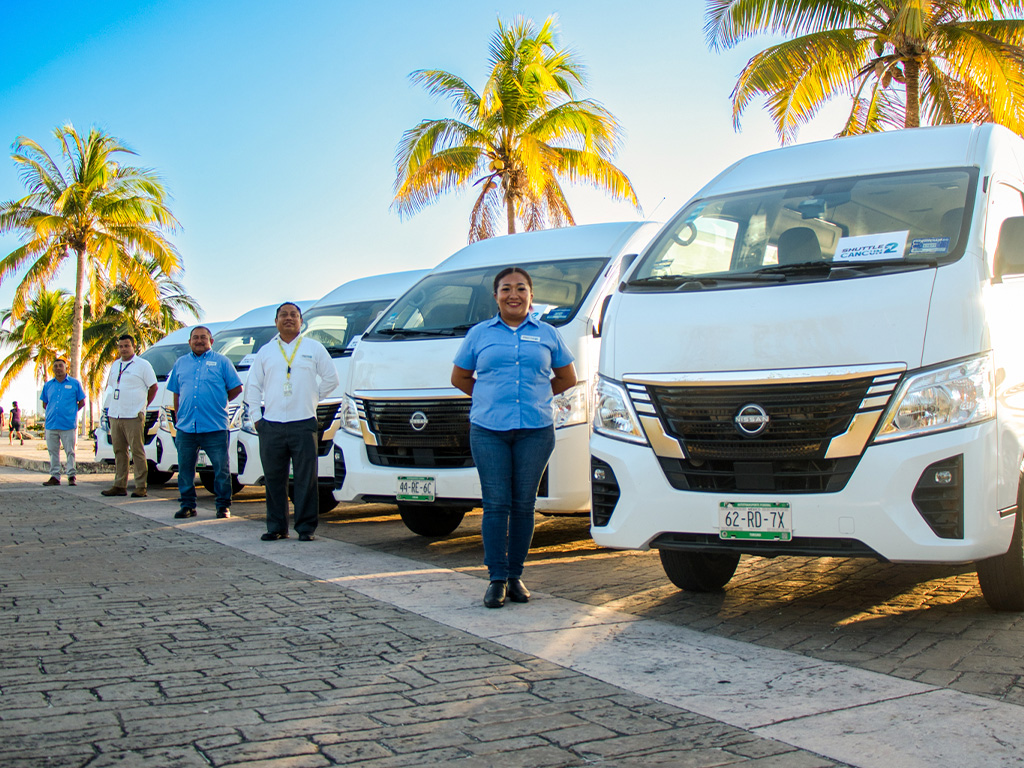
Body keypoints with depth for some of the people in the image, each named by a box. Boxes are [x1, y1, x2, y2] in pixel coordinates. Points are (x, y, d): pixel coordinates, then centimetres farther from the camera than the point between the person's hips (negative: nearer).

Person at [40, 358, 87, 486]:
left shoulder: (75, 383, 2)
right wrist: (52, 412, 9)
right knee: (53, 452, 8)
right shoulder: (48, 385, 11)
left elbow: (82, 402, 7)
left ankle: (71, 476, 5)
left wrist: (70, 412, 3)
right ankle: (54, 476, 13)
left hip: (68, 424, -4)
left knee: (70, 451, -1)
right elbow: (44, 404, 21)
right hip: (51, 424, 4)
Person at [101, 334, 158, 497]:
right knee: (119, 451, 9)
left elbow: (153, 387, -2)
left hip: (133, 417, -7)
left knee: (137, 452, -6)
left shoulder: (143, 365, -3)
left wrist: (143, 406, -1)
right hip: (115, 416, 7)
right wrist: (108, 406, 17)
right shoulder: (115, 365, 17)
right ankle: (119, 485, 15)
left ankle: (141, 487, -3)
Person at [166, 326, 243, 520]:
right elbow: (176, 393, 21)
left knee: (221, 469, -2)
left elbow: (236, 388, 7)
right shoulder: (180, 363, 17)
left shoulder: (221, 362, 6)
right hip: (185, 427, 3)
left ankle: (223, 506, 7)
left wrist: (219, 402, 3)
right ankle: (187, 505, 18)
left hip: (214, 426, -3)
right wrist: (177, 415, 13)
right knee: (185, 469, 8)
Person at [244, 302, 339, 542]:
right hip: (271, 425, 2)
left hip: (303, 423, -2)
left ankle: (306, 527, 3)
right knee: (274, 479, 5)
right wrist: (256, 416, 8)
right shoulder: (265, 351, 15)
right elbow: (253, 386, 17)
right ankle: (276, 527, 13)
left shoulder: (314, 348, 10)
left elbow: (331, 379, 12)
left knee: (306, 479, -3)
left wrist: (312, 398, 5)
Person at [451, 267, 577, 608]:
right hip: (488, 430, 0)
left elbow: (568, 378, 18)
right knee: (496, 504, -4)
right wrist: (491, 397, 9)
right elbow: (459, 378, 18)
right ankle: (497, 578, 2)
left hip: (535, 430, 1)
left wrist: (533, 396, 11)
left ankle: (516, 576, 13)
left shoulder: (547, 334, 11)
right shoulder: (479, 334, 10)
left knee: (524, 505, 2)